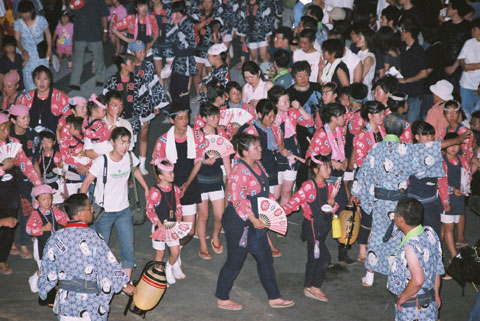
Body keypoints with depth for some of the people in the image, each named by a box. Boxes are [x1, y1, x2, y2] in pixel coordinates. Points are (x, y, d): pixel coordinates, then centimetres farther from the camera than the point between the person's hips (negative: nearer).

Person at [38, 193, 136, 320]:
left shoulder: (55, 239, -4)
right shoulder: (94, 238, -15)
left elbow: (47, 272, 4)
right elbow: (109, 266, -10)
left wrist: (44, 293, 20)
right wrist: (125, 285, 3)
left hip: (66, 302, 3)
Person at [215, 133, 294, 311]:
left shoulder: (257, 166, 7)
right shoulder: (239, 171, -22)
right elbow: (237, 199, -26)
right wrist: (253, 219, -24)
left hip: (255, 222, 10)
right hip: (238, 222, -9)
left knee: (265, 259, 14)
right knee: (235, 262, 4)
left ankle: (274, 298, 26)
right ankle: (222, 299, 21)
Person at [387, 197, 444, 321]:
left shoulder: (410, 245, -29)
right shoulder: (430, 233, -3)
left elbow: (418, 280, -36)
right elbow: (438, 269, 7)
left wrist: (402, 297, -19)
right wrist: (436, 293, 18)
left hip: (412, 307, -8)